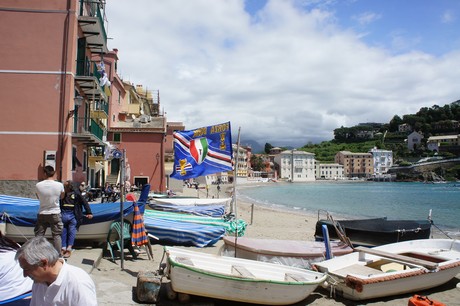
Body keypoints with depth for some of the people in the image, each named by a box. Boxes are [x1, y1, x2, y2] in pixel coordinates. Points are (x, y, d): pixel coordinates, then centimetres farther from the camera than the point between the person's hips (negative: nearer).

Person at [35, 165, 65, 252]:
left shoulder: (38, 185, -11)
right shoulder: (59, 185, -13)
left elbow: (38, 197, 7)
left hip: (42, 214, 1)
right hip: (55, 213, -1)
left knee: (39, 235, 12)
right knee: (56, 235, 7)